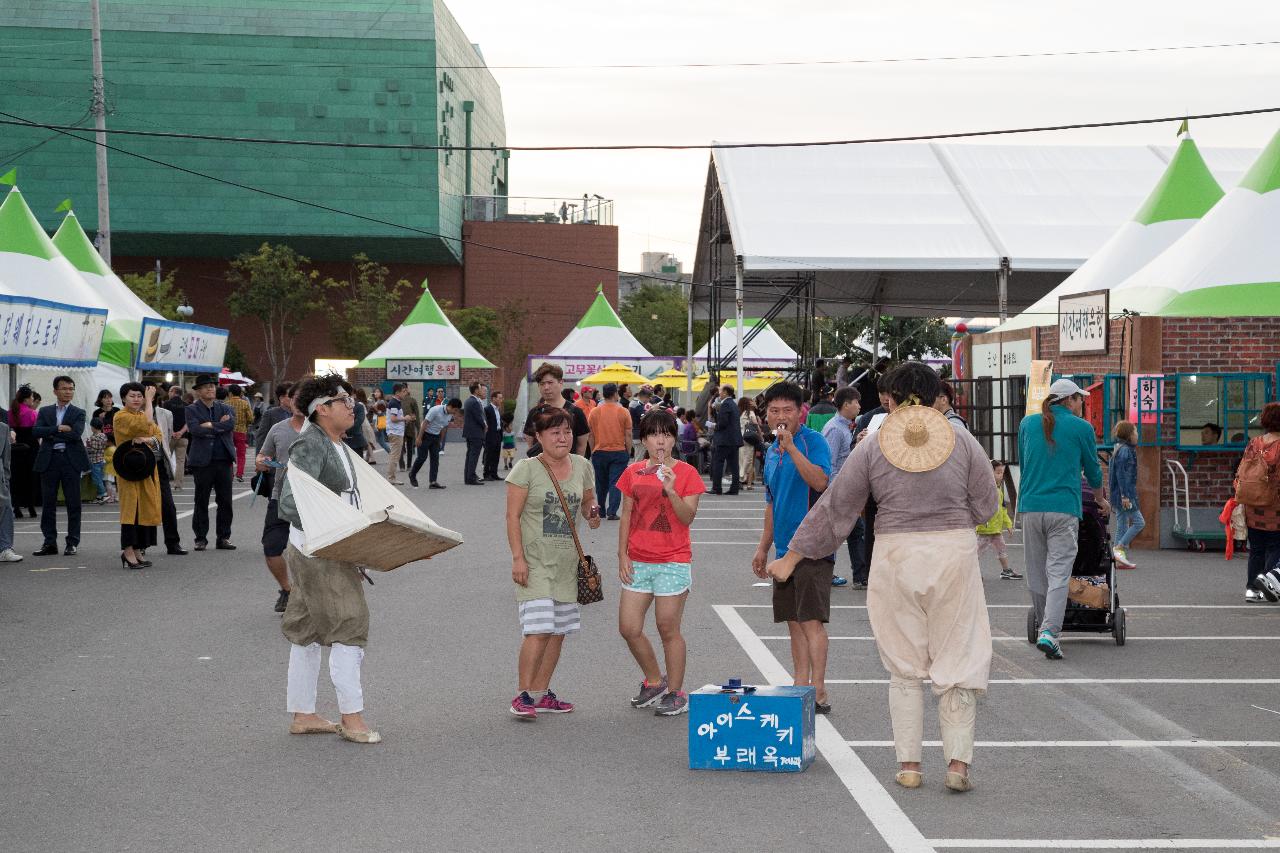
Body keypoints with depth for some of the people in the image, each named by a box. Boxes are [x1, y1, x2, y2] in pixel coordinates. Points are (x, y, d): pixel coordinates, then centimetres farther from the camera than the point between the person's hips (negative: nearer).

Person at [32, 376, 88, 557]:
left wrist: (51, 433, -7)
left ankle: (73, 542, 8)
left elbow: (76, 434, -11)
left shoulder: (78, 413, 6)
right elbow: (36, 431, -4)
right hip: (49, 460, 2)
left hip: (71, 460, -2)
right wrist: (59, 429, -13)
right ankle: (50, 542, 9)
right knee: (48, 503, 3)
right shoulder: (45, 412, 13)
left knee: (73, 503, 1)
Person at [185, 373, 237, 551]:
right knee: (201, 502, 2)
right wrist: (219, 426, -11)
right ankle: (201, 538, 10)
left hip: (224, 461, 3)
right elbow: (195, 429, -15)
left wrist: (210, 425, -13)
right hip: (202, 461, -3)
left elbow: (231, 424, -8)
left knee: (225, 501, 4)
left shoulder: (225, 408, 12)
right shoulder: (192, 410, 3)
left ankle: (223, 537, 12)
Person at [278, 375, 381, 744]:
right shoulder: (310, 446, -16)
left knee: (308, 631, 12)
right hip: (318, 551, -10)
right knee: (348, 624, -9)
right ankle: (351, 717, -6)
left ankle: (302, 714, 19)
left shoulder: (339, 447, 14)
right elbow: (290, 504, -24)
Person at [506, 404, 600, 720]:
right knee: (538, 629, -15)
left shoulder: (581, 466, 6)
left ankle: (541, 693, 20)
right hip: (535, 561, -6)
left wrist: (591, 514, -3)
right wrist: (518, 557, -16)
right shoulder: (526, 469, -9)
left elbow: (588, 500, 22)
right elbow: (512, 516, -9)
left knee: (558, 631, 10)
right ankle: (522, 696, -7)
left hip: (566, 562, 6)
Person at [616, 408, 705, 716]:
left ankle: (676, 693, 14)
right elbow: (626, 515, 10)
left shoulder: (686, 473, -4)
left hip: (673, 561, -4)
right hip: (638, 561, 4)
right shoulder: (633, 472, 7)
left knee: (668, 629, 0)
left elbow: (688, 517, -11)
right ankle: (654, 682, 25)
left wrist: (671, 491, -25)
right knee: (628, 628, 3)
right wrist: (622, 555, 4)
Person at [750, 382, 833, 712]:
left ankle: (818, 692, -9)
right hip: (785, 548, 8)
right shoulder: (772, 451, 15)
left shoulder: (813, 441, -8)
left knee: (812, 620, -11)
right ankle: (800, 688, 16)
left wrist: (791, 447, -27)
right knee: (794, 622, 10)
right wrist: (764, 547, 22)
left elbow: (820, 481, -26)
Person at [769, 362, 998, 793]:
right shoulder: (962, 440, 0)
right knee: (958, 659, 7)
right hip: (954, 553, 0)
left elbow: (833, 509, 3)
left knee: (904, 665, 10)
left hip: (896, 558, 0)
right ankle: (958, 762, 1)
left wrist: (790, 559, 12)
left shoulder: (873, 447, 0)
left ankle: (908, 764, 11)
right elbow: (986, 506, 5)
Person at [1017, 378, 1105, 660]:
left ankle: (1044, 627, 23)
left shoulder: (1028, 423, 10)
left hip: (1030, 507, 3)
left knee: (1036, 574, 12)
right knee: (1058, 573, -6)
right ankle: (1049, 632, -18)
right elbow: (1093, 471, 14)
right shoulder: (1081, 428, 2)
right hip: (1064, 509, -3)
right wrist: (1101, 500, 33)